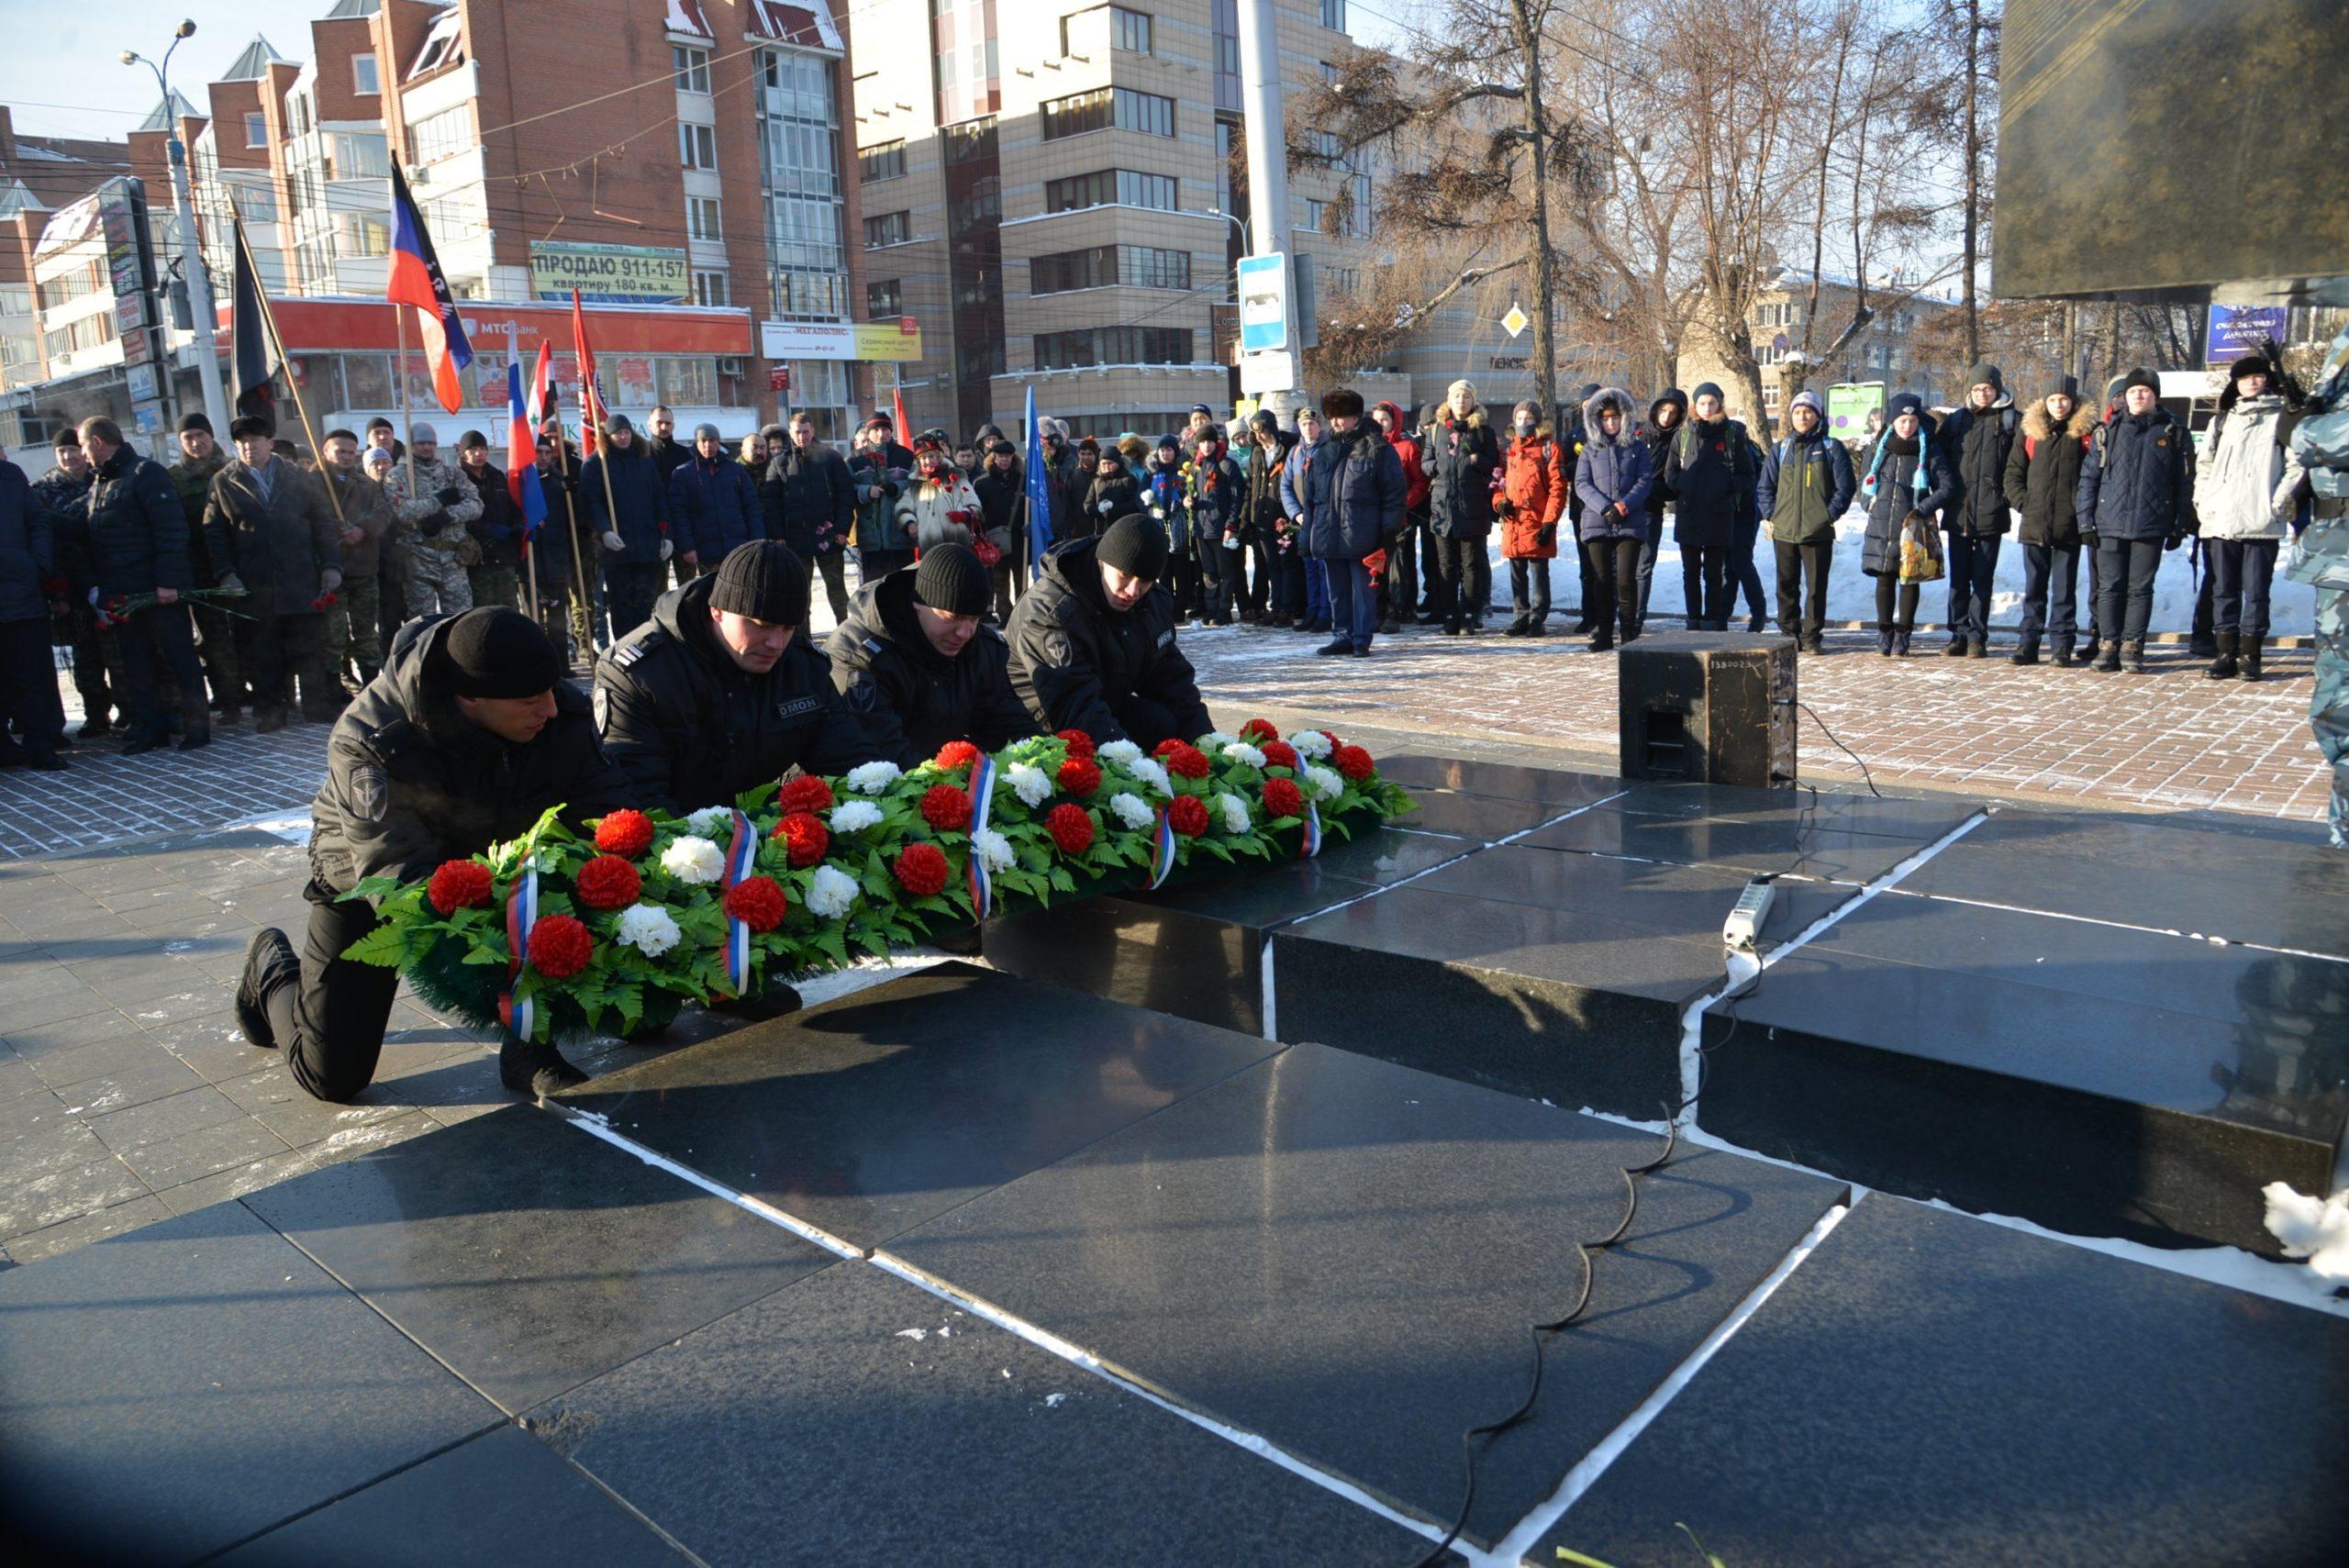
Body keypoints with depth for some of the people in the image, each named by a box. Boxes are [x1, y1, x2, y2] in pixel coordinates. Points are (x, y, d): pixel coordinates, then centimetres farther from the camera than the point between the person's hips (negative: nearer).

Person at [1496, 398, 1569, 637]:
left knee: (1539, 572, -1)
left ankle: (1538, 619, 4)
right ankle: (1521, 617, 18)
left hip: (1538, 522, -5)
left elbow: (1557, 488, -6)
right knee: (1517, 574, 10)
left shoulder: (1549, 447, -1)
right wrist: (1499, 502, -1)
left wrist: (1550, 521, -14)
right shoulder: (1509, 450, 15)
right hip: (1512, 522, 5)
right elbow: (1500, 482, 22)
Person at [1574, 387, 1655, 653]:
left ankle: (1629, 632, 1)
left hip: (1630, 523, -1)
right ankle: (1603, 633, 9)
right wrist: (1605, 508, -13)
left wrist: (1624, 504, -14)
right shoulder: (1590, 449, 11)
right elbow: (1581, 483, 2)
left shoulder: (1637, 446, 10)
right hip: (1597, 522, 1)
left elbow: (1646, 480, 3)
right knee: (1601, 580, 3)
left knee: (1626, 579, -9)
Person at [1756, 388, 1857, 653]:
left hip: (1818, 532, -3)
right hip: (1783, 531, 3)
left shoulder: (1832, 448, 2)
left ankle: (1812, 636, 9)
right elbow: (1764, 487, 13)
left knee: (1817, 586, 1)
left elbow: (1846, 486, 1)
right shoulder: (1780, 449, 11)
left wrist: (1830, 514, -7)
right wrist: (1771, 515, 1)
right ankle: (1789, 634, 16)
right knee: (1786, 587, 7)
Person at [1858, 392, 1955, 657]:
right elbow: (1866, 483, 19)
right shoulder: (1881, 446, 7)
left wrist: (1921, 510, -12)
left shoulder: (1929, 449, -1)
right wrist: (1872, 505, 5)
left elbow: (1946, 487, -2)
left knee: (1910, 579, 2)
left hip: (1914, 526, -2)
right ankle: (1884, 631, 15)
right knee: (1885, 578, 4)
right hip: (1882, 523, 2)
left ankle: (1903, 634, 11)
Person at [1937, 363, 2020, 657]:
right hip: (1958, 513, 3)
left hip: (1991, 514, -3)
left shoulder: (2011, 420, 2)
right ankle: (1959, 635, 12)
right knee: (1958, 579, 6)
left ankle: (1977, 636, 8)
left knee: (1982, 579, 2)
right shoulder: (1956, 420, 10)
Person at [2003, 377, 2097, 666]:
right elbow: (2013, 473, 10)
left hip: (2069, 525, -2)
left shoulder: (2084, 432, 1)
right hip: (2034, 524, 2)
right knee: (2034, 587, 7)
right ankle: (2029, 643, 12)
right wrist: (2024, 502, -2)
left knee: (2065, 588, 3)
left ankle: (2062, 645, 7)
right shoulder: (2029, 431, 8)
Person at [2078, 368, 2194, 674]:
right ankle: (2111, 645, 10)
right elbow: (2089, 476, 9)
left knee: (2140, 588, 2)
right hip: (2111, 523, 1)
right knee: (2110, 586, 2)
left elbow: (2184, 482, 7)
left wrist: (2180, 525, 2)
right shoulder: (2108, 432, 10)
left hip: (2151, 525, -1)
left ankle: (2132, 646, 8)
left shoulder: (2174, 432, 6)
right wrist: (2085, 519, 1)